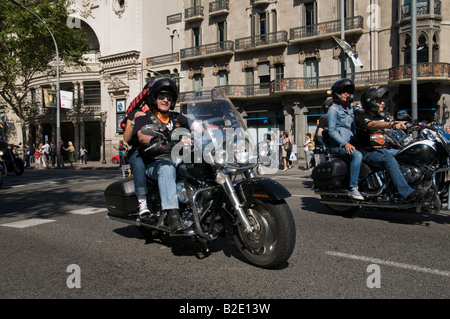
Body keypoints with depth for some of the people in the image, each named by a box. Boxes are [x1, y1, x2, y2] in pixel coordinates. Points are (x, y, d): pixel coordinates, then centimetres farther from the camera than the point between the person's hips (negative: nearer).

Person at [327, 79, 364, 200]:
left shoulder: (350, 109, 22)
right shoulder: (333, 109, -1)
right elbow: (331, 130, -10)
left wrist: (355, 142, 10)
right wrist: (345, 144, -20)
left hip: (350, 143, 8)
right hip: (338, 145, -8)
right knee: (357, 155, -32)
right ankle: (353, 188, -32)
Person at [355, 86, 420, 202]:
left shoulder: (382, 118, 21)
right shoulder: (360, 117, -5)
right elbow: (373, 125, -25)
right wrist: (392, 124, -42)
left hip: (384, 149, 8)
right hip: (369, 153, -8)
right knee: (389, 159, -35)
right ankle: (406, 192, -43)